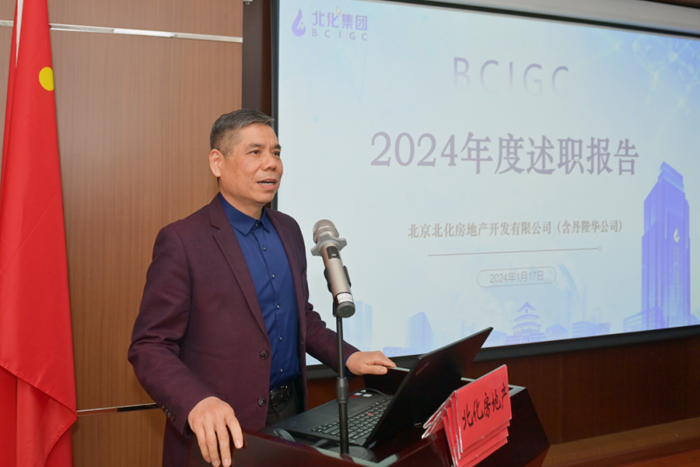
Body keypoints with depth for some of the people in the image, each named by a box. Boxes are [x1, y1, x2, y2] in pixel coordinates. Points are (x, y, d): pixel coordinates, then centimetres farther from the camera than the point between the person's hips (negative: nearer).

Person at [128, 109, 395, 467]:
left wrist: (348, 358, 3)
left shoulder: (289, 230, 8)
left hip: (290, 412, 6)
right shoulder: (181, 241, -13)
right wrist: (197, 403, -32)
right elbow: (149, 347, -16)